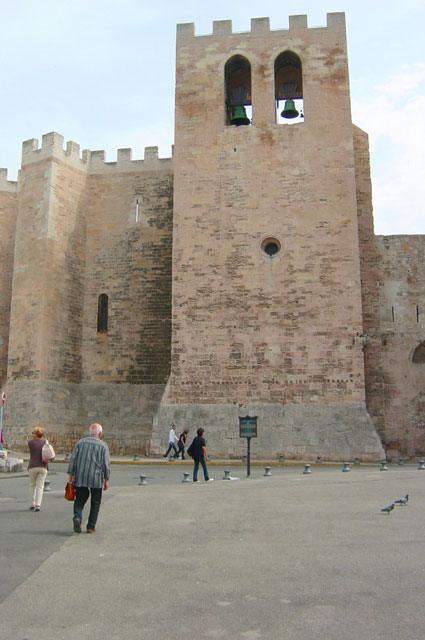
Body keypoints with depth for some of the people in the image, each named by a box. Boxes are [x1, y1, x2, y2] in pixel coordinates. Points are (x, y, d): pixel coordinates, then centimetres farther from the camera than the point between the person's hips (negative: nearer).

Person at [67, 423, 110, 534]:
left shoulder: (81, 442, 7)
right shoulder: (103, 445, -1)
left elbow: (73, 459, 2)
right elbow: (106, 464, -5)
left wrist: (71, 474, 4)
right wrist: (106, 479, 0)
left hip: (80, 478, 2)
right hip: (96, 479, -2)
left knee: (80, 500, 12)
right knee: (95, 503, 11)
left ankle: (77, 517, -13)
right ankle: (91, 526, 13)